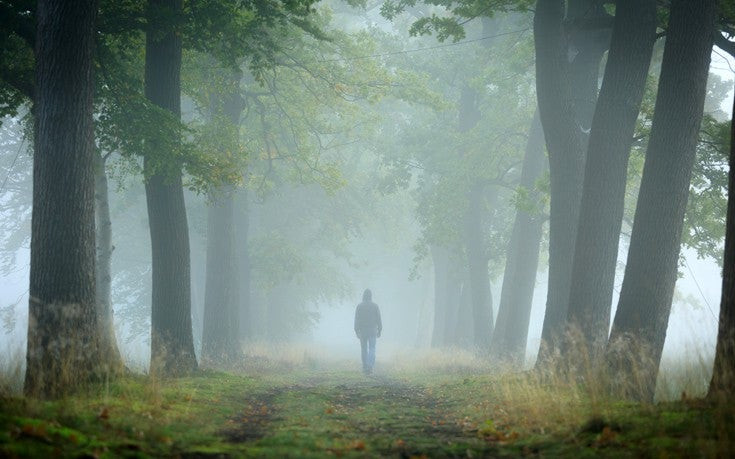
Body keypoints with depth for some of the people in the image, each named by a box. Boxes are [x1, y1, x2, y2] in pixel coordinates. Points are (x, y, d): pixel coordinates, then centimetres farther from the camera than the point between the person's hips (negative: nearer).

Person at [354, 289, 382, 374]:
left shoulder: (359, 306, -3)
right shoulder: (375, 306, -4)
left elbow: (356, 320, -4)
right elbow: (378, 319, -1)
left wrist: (356, 331, 2)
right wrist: (379, 330, 7)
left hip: (362, 331, 1)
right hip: (372, 330, -1)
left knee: (364, 349, 11)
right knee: (372, 349, -1)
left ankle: (365, 366, 15)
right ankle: (370, 365, -20)